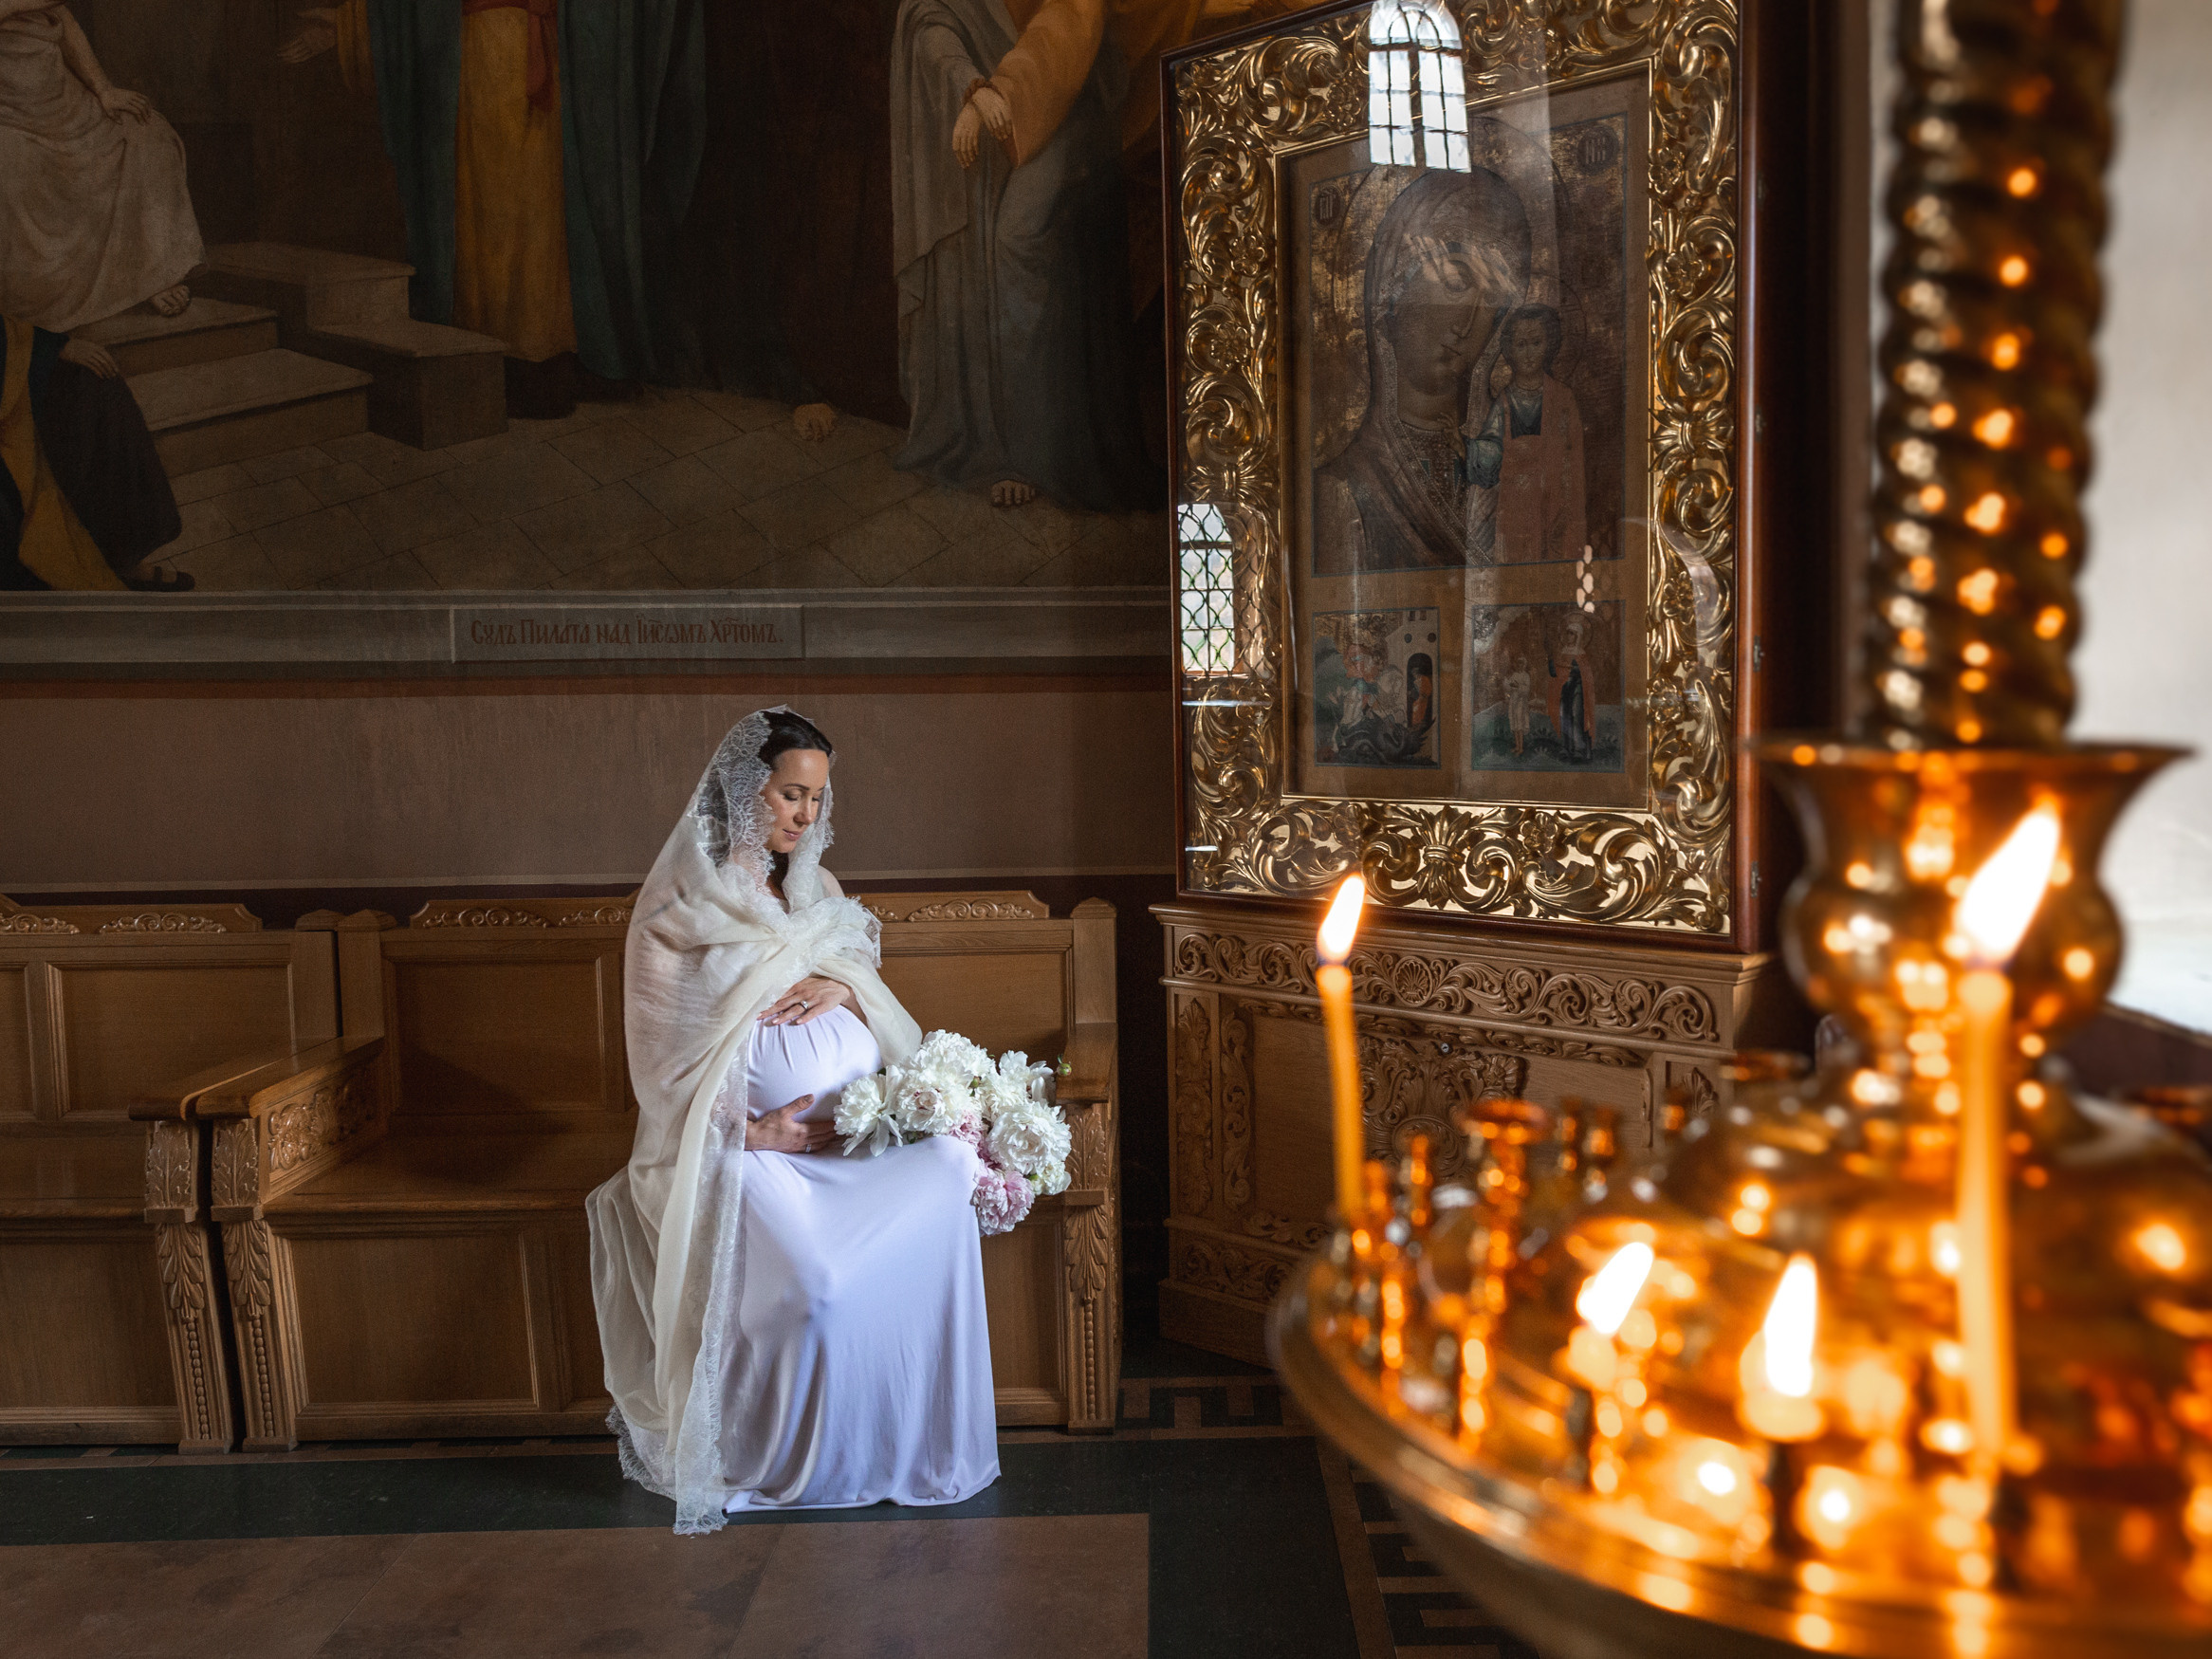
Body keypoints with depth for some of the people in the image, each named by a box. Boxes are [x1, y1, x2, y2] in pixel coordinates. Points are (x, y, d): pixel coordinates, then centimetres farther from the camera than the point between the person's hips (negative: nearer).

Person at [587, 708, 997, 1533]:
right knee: (812, 1280, -30)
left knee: (949, 1170, -24)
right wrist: (752, 1129, -16)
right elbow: (663, 1062, -4)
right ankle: (771, 1465, -1)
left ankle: (917, 1440, -10)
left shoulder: (817, 889, 16)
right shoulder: (677, 907, -2)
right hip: (737, 1138, -5)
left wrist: (841, 984, -7)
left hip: (850, 1123, 6)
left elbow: (880, 1013, 17)